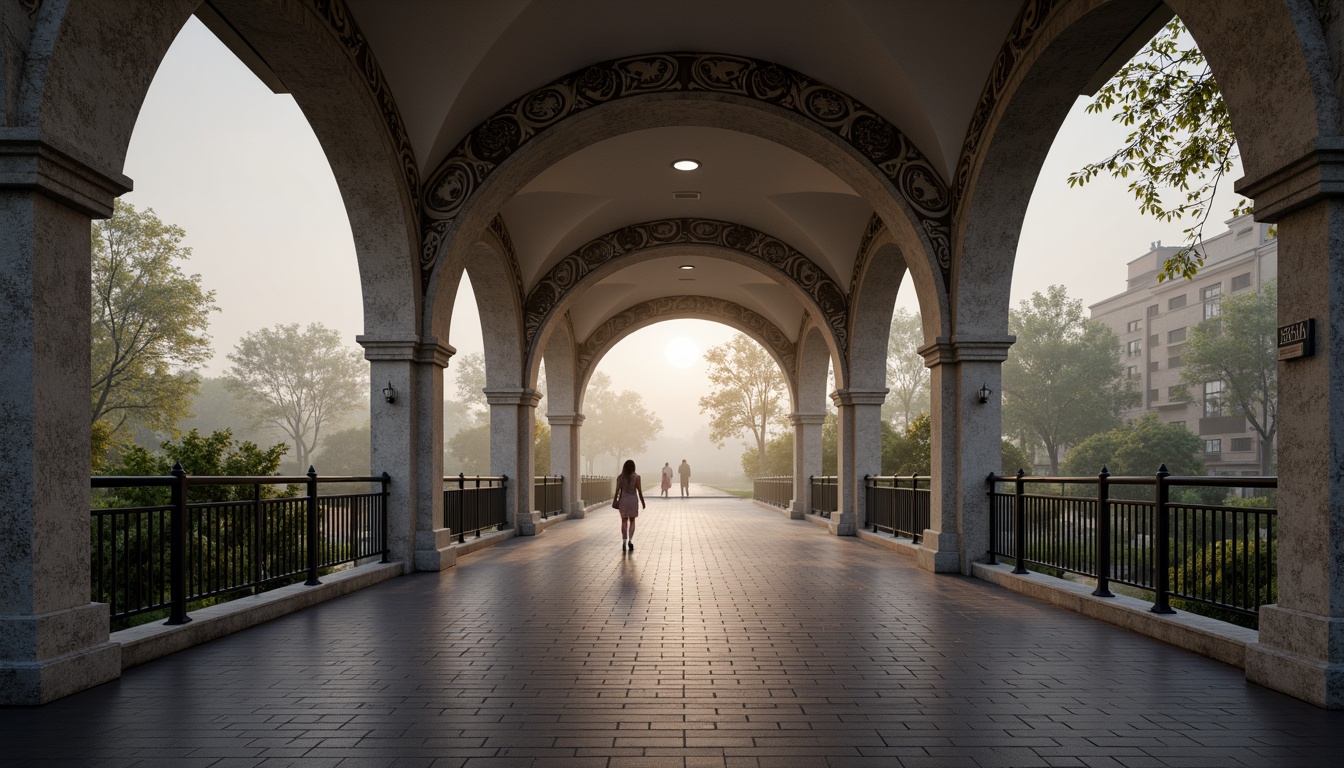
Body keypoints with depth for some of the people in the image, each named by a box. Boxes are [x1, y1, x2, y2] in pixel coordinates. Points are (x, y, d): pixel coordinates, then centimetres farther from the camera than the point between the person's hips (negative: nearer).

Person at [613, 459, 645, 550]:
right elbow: (639, 490, -5)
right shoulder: (636, 477, -6)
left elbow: (617, 490, -3)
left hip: (623, 499, 1)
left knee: (624, 520, 10)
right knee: (632, 520, 11)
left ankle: (624, 541, 6)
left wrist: (615, 500, 7)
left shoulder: (620, 477, -3)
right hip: (633, 499, -1)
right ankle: (630, 540, -4)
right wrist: (642, 501, 5)